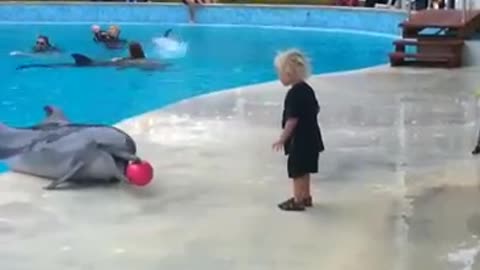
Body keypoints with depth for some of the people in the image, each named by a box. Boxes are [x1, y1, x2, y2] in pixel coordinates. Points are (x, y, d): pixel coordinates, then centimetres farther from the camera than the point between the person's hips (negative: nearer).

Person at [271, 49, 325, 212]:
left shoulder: (293, 94, -22)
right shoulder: (307, 89, 7)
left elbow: (292, 120, -24)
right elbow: (316, 109, 18)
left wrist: (282, 139, -19)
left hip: (299, 139, -9)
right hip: (310, 136, 9)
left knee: (297, 170, 1)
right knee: (304, 169, 19)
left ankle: (298, 201, 8)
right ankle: (305, 197, 29)